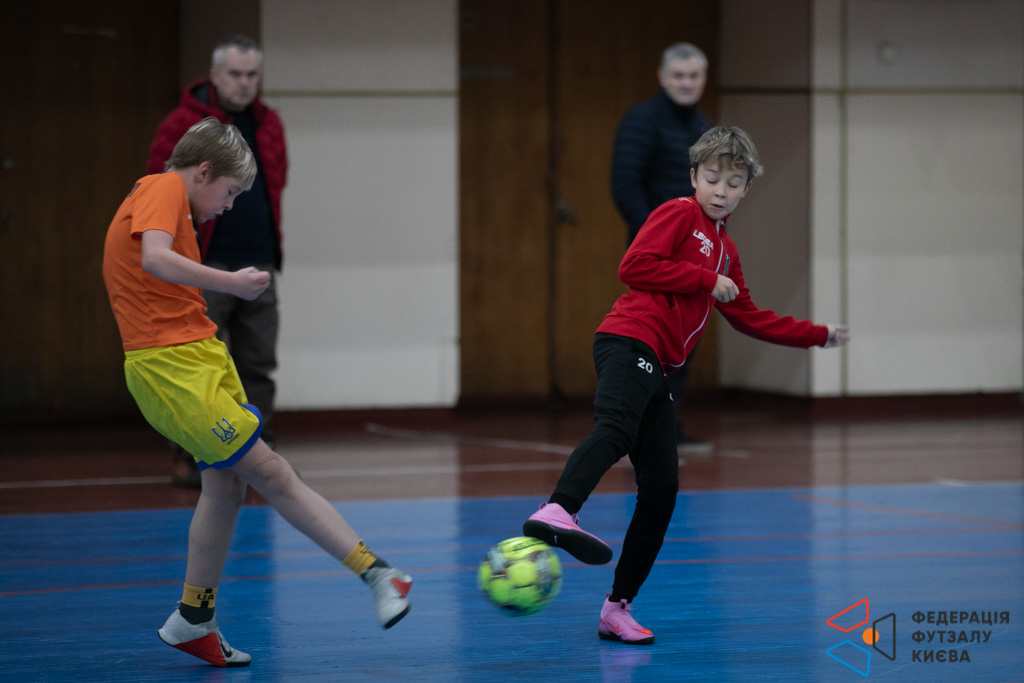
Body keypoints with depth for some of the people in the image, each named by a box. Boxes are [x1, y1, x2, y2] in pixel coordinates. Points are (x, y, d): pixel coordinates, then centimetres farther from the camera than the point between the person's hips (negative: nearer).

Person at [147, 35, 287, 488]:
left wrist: (269, 237, 12)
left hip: (258, 263, 5)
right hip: (206, 264, -5)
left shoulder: (269, 126, 12)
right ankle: (190, 457, 2)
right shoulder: (183, 124, -6)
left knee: (258, 364, 7)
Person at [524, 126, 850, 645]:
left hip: (658, 370, 8)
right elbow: (634, 267, -11)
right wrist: (707, 280, -7)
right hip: (628, 343, -8)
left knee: (661, 486, 3)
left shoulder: (725, 250, 28)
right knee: (616, 428, -35)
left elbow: (749, 318, 36)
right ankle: (556, 513, -62)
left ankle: (618, 608, 8)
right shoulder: (678, 214, 3)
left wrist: (819, 335, 41)